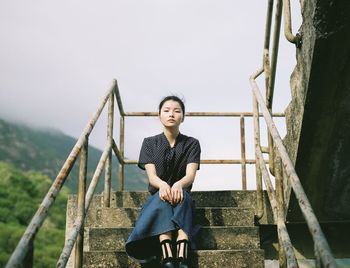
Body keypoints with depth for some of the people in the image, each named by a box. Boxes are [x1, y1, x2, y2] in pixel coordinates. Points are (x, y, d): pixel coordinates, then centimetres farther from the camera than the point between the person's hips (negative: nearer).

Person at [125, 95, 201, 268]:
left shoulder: (192, 144, 4)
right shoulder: (149, 143, 5)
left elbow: (190, 175, -12)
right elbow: (151, 176, -9)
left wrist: (178, 185, -37)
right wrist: (163, 185, -34)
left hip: (182, 198, 0)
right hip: (156, 198, 0)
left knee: (181, 195, -35)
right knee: (162, 197, -35)